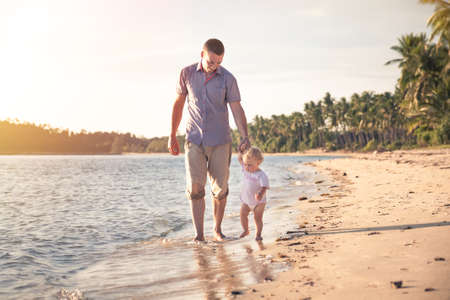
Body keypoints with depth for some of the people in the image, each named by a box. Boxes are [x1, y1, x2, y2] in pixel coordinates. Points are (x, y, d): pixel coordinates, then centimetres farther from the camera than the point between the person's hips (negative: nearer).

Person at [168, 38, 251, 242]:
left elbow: (237, 110, -6)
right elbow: (178, 104, 9)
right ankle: (199, 235, -5)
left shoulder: (228, 79, -4)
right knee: (195, 187, -9)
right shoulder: (187, 74, 0)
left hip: (220, 142, 0)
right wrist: (172, 136, 9)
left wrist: (245, 137, -20)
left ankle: (217, 229, 19)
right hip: (194, 141, 0)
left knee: (220, 188, 2)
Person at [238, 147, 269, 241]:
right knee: (243, 214, -5)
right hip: (246, 200, 5)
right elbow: (240, 159, 11)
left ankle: (258, 234, 9)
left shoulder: (261, 175, -22)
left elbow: (264, 187, -33)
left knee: (258, 218, -4)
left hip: (258, 201, -5)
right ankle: (245, 230, 14)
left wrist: (260, 194, -53)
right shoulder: (245, 169, -3)